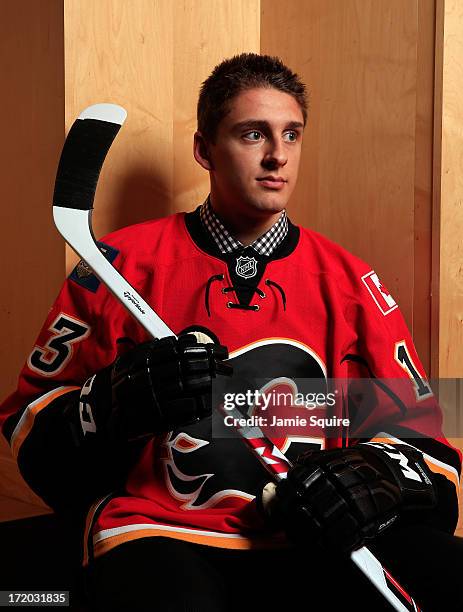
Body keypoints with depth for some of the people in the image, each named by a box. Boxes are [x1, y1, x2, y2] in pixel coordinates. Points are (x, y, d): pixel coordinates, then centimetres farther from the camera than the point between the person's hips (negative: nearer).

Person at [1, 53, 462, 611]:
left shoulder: (349, 281, 13)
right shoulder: (123, 263, 6)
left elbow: (418, 435, 13)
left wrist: (376, 479, -9)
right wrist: (119, 401, -13)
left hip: (317, 541, 3)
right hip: (161, 533, -2)